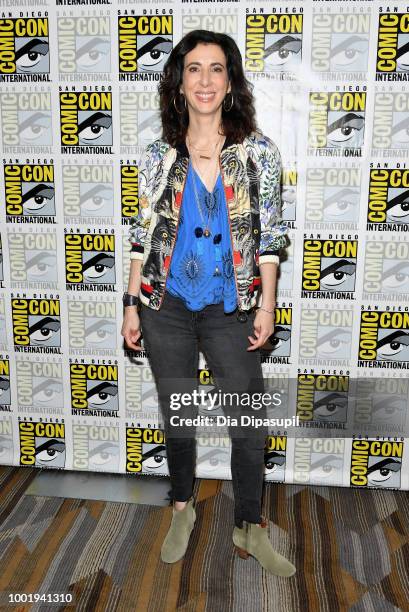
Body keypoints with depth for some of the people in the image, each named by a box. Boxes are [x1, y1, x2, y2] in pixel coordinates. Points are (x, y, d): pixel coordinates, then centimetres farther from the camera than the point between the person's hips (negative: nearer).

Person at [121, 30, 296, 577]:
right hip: (166, 306, 1)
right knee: (177, 416, 16)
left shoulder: (259, 151, -1)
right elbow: (144, 233, 3)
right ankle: (183, 508, 39)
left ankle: (251, 530, 29)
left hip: (231, 309, 0)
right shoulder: (159, 155, 1)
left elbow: (269, 234, 0)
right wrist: (131, 303, 0)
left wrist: (267, 303, -5)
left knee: (249, 426, 7)